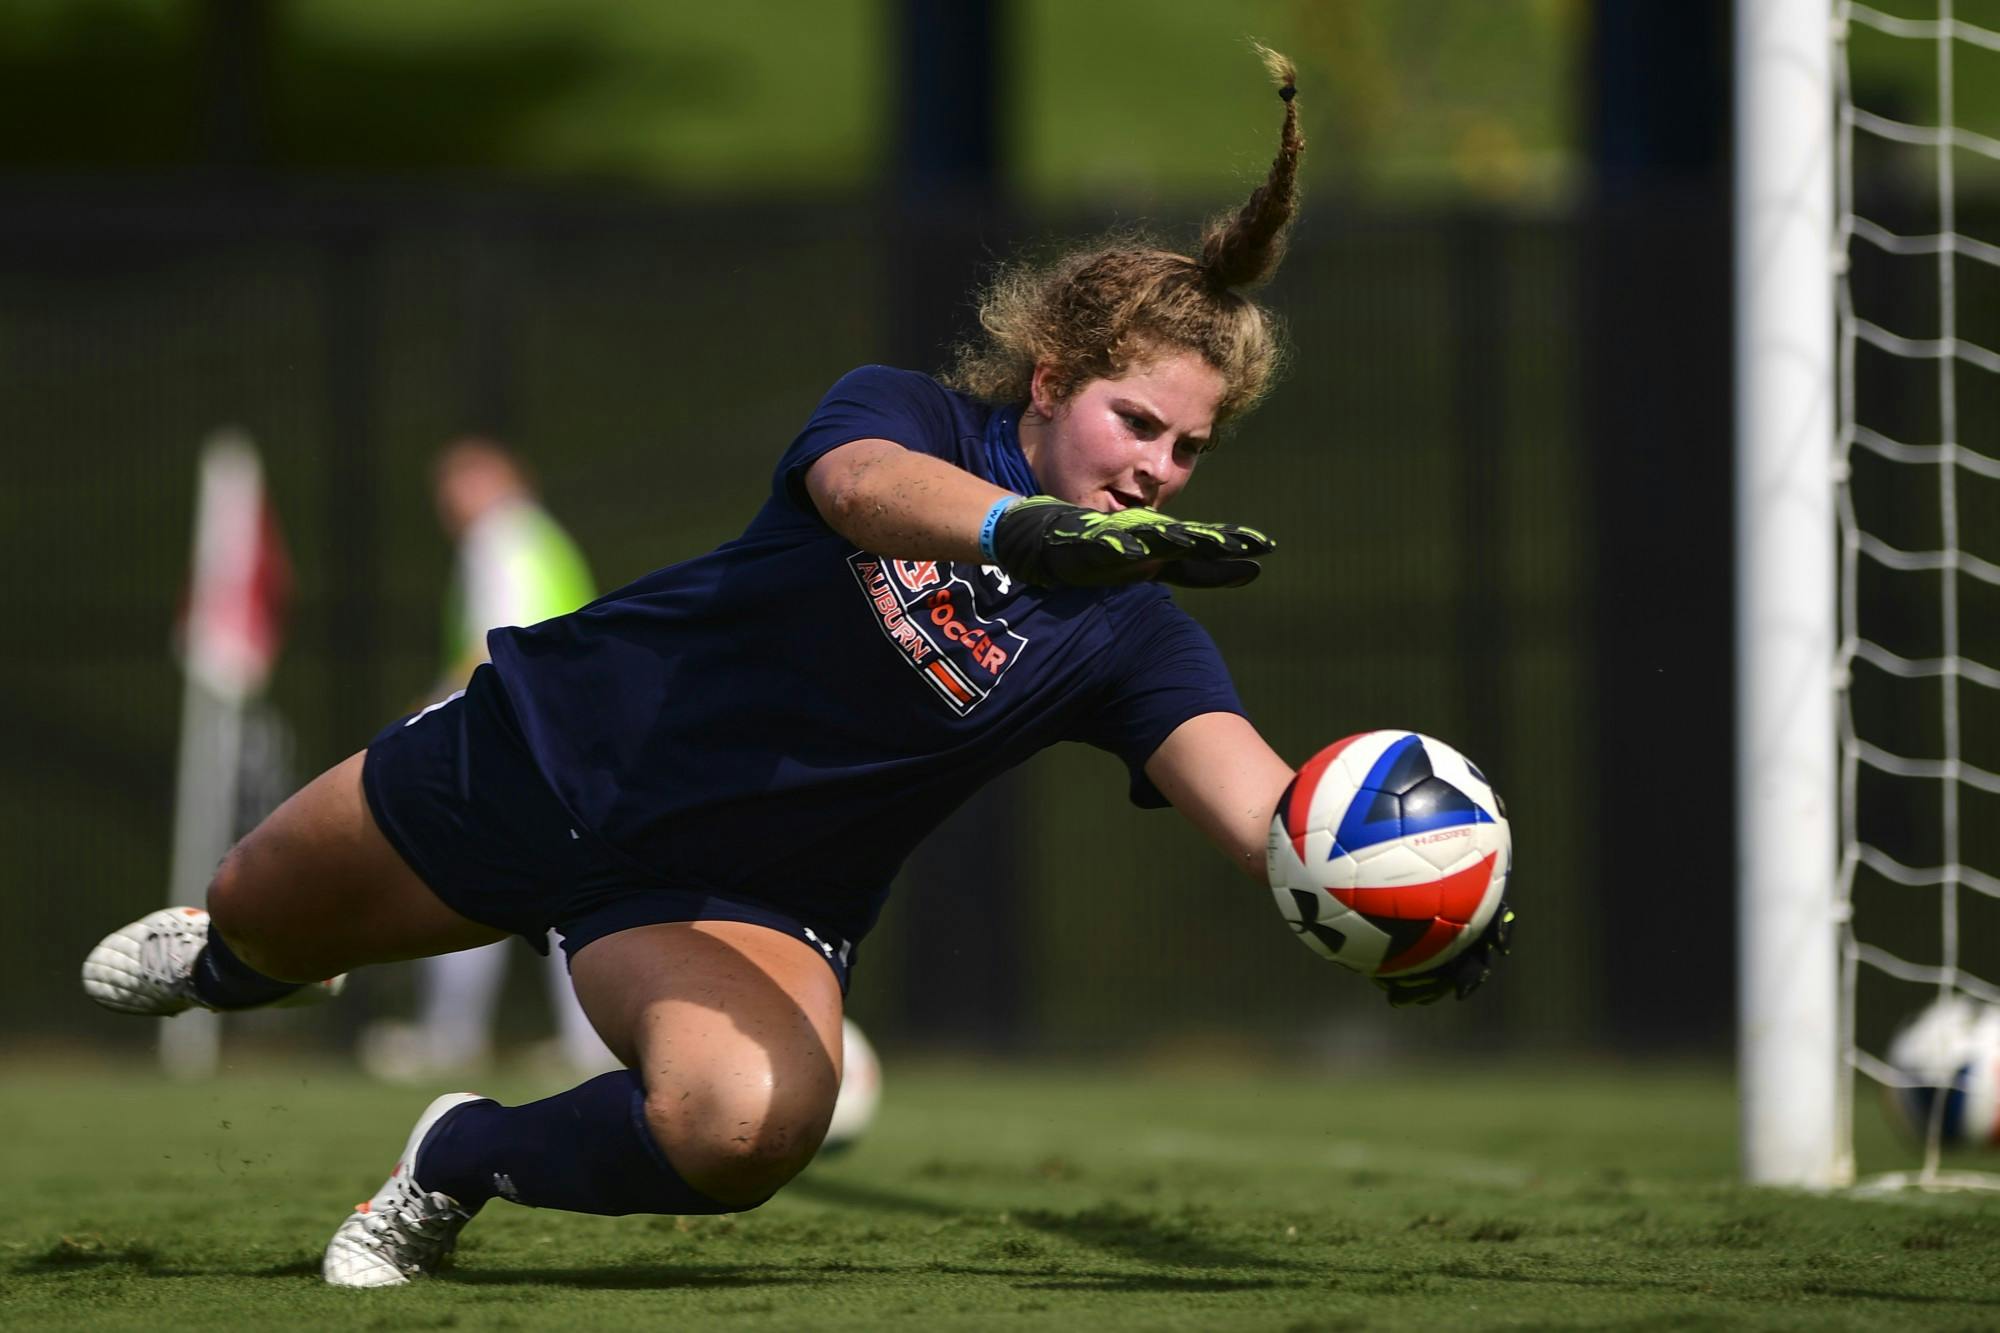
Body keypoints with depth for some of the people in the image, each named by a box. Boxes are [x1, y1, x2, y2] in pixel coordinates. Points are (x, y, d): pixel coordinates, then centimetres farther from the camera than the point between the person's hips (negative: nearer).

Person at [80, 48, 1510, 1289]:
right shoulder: (902, 411, -18)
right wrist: (1035, 529, -65)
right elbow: (871, 484, -43)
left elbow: (1258, 796, -31)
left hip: (743, 902, 0)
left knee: (745, 1122, -33)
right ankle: (229, 961, 61)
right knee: (265, 918, 20)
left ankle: (464, 1163, -3)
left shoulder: (1133, 638, -14)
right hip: (556, 744, 0)